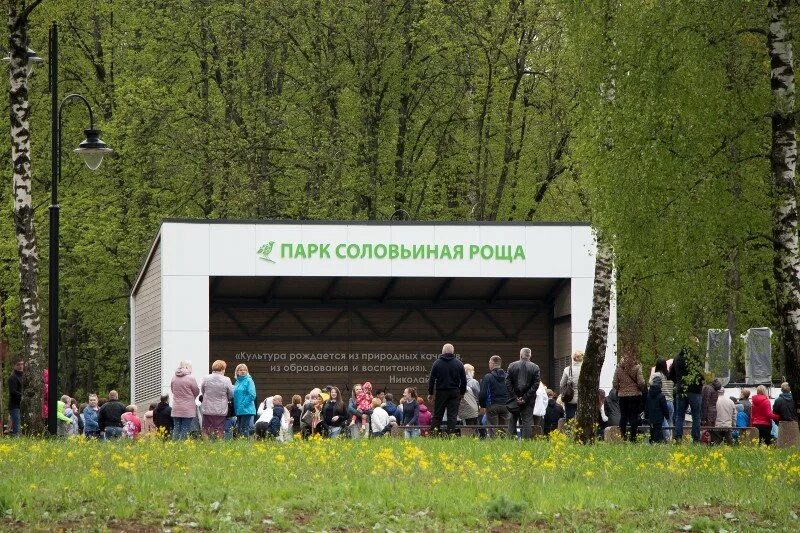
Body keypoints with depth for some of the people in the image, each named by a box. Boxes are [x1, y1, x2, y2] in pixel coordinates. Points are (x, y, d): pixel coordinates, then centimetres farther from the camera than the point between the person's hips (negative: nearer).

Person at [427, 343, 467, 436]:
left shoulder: (437, 363, -1)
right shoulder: (459, 364, 3)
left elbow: (431, 379, 0)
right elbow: (464, 380, 6)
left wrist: (430, 393, 7)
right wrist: (462, 393, 15)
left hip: (441, 392, -1)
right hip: (454, 393, 1)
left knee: (437, 414, 5)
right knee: (452, 415, 2)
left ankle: (434, 431, -6)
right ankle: (451, 433, -4)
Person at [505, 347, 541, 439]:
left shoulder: (512, 366, 0)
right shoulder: (535, 368, -3)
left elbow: (507, 383, -3)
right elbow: (536, 385, -8)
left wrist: (514, 397, -3)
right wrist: (525, 397, -8)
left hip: (514, 399, 1)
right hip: (528, 400, -1)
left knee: (512, 420, 11)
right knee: (527, 420, 2)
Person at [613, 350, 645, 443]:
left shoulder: (619, 368, 1)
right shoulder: (637, 367, -7)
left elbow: (615, 383, 2)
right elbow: (641, 382, -10)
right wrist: (641, 389, 9)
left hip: (622, 395, 3)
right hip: (635, 394, -3)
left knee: (623, 416, 10)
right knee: (634, 417, 1)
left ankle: (622, 437, 9)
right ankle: (633, 437, -2)